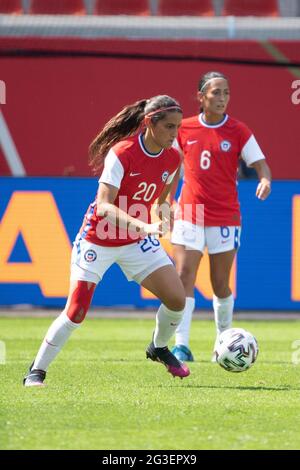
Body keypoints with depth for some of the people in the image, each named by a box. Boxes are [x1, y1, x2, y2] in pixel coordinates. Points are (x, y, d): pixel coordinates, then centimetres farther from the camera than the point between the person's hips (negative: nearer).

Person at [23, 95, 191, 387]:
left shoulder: (172, 159, -6)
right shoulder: (121, 154, -25)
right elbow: (103, 207, -32)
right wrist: (142, 226, -41)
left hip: (137, 241, 5)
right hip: (98, 240, -5)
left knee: (177, 299, -7)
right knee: (75, 313, -10)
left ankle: (159, 349, 23)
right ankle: (36, 372, 4)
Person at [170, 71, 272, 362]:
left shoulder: (238, 132, -1)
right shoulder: (184, 129, 3)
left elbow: (261, 165, -6)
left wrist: (265, 180, -28)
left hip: (225, 217, 0)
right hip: (189, 214, 1)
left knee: (220, 284, 5)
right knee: (184, 276, -12)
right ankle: (181, 346, -15)